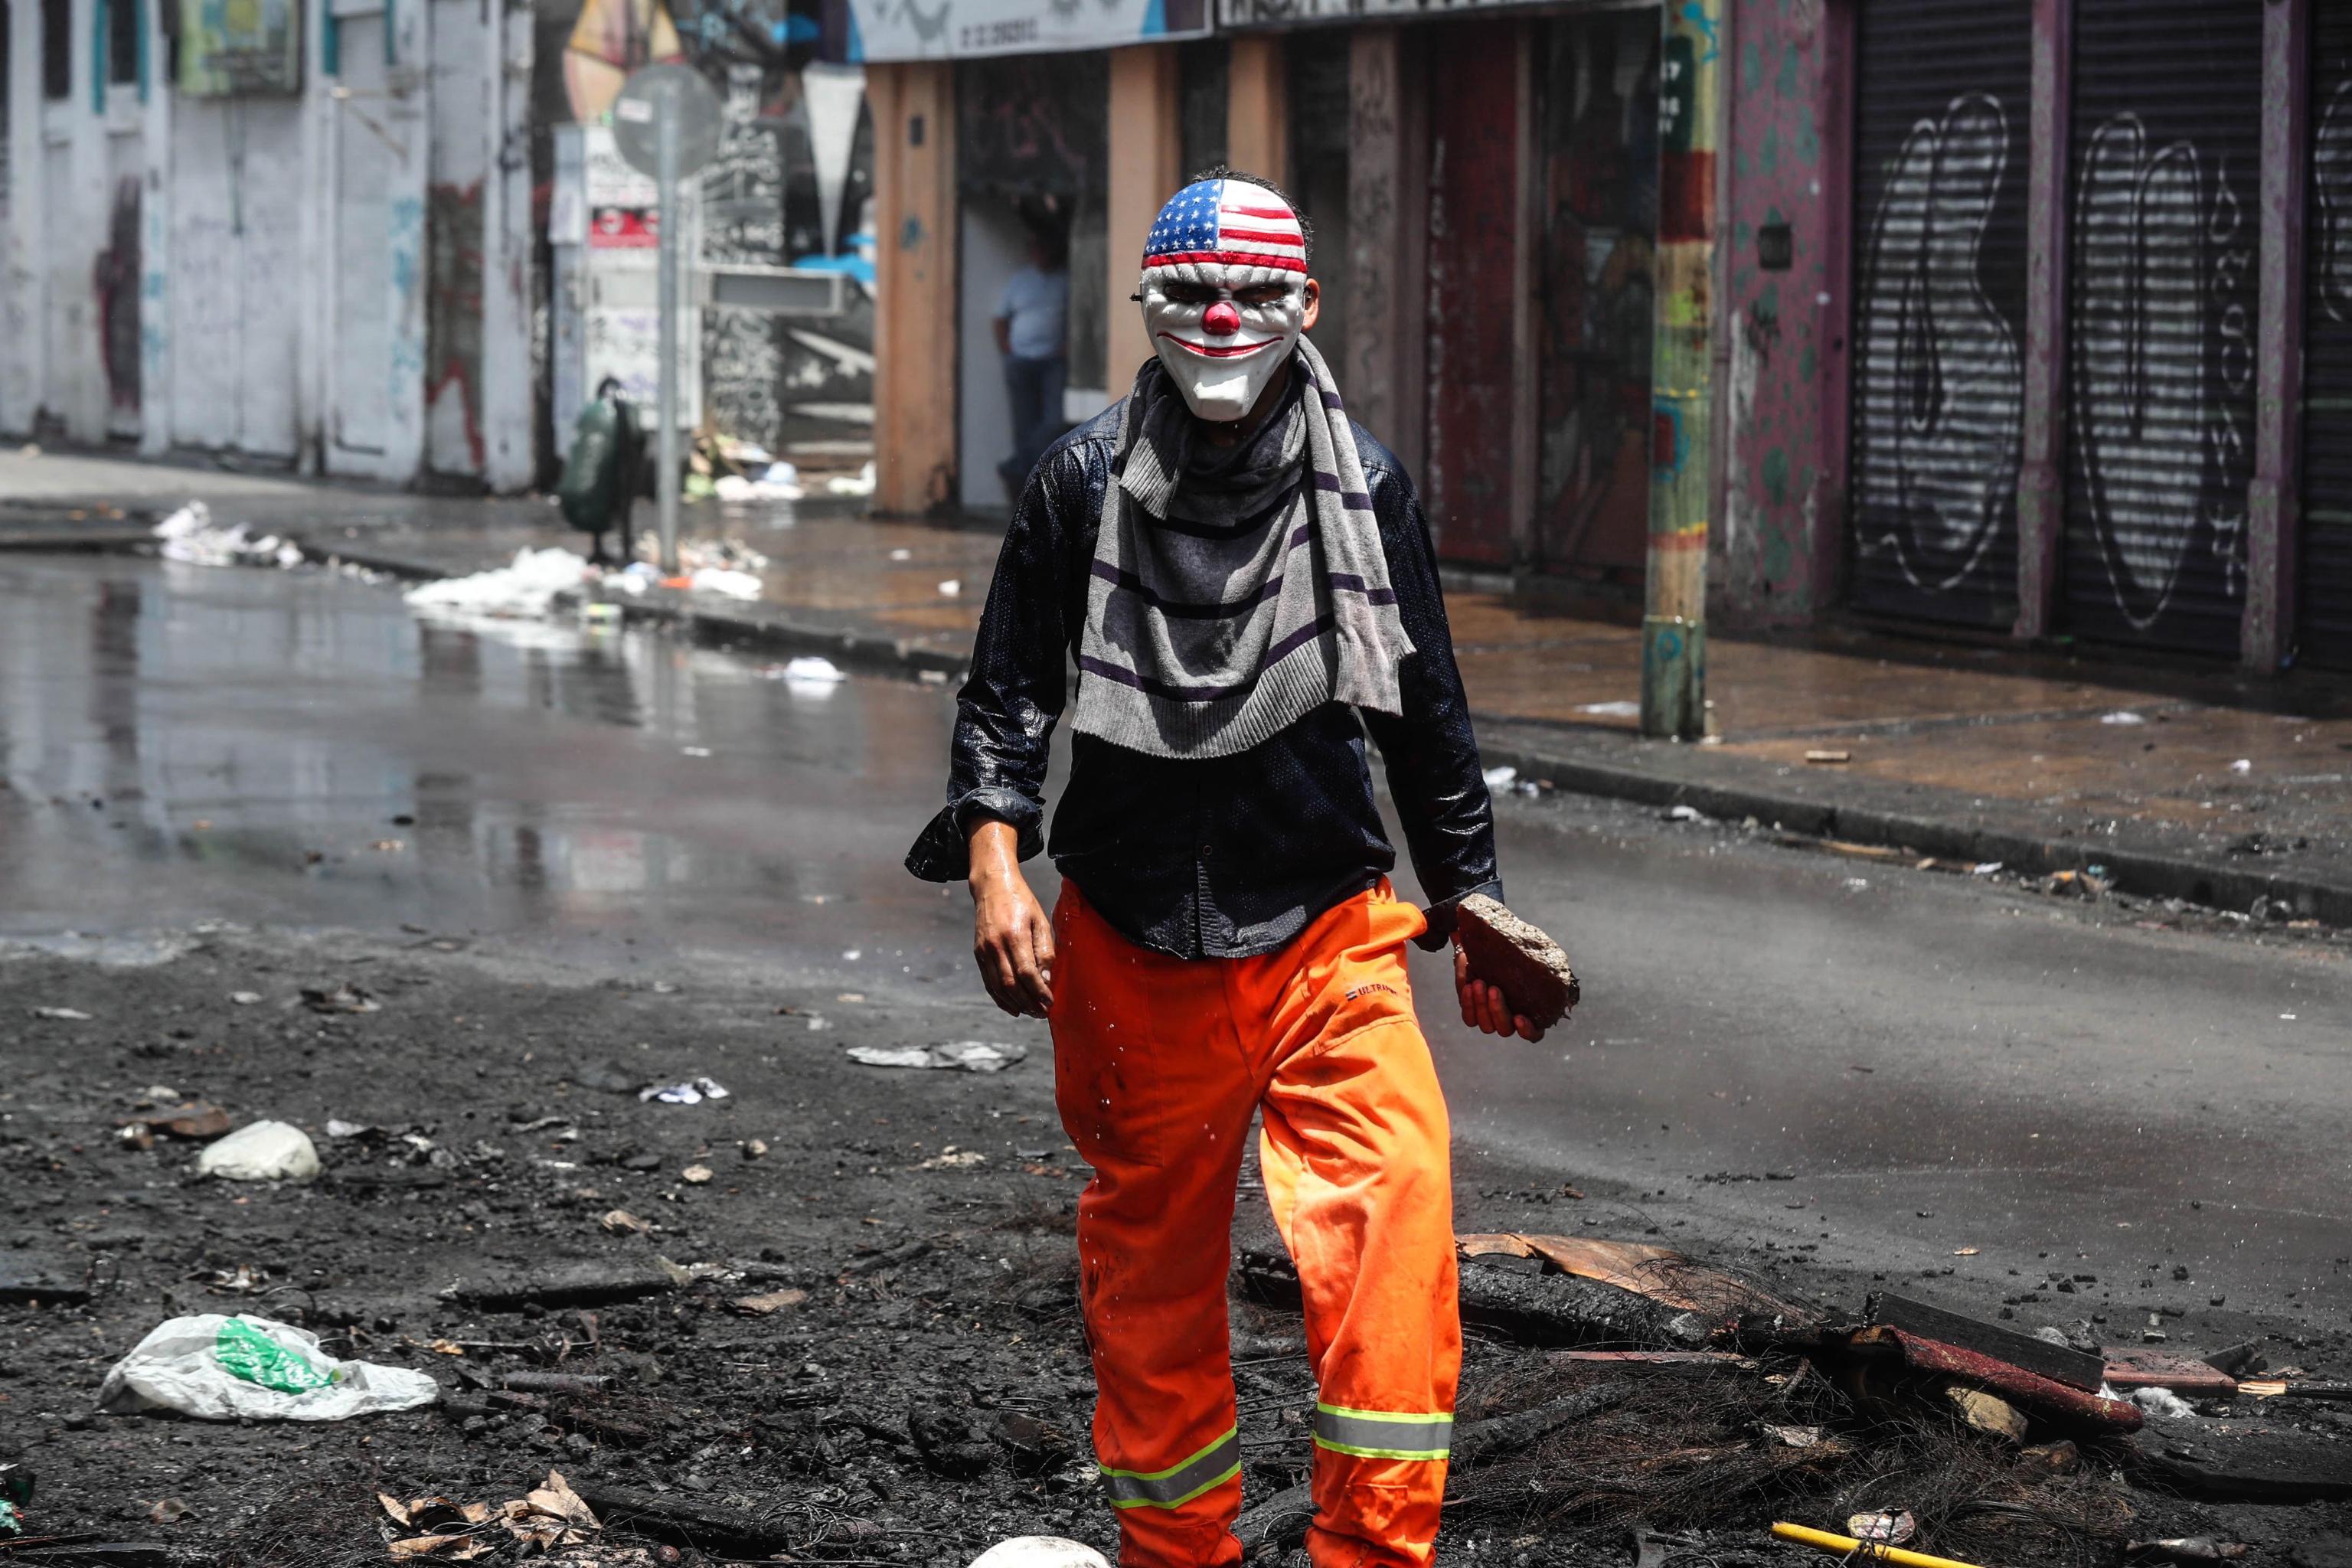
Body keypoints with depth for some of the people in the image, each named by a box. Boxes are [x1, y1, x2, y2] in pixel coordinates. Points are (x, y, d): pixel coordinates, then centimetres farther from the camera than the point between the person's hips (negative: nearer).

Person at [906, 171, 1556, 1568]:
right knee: (1150, 1252, 10)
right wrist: (997, 860, -10)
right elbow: (1008, 691, 4)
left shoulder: (1366, 485, 3)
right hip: (1131, 941, 0)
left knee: (1394, 1197, -18)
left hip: (1326, 928, 0)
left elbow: (1427, 716, 12)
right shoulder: (1085, 482, 1)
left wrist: (1473, 904, 15)